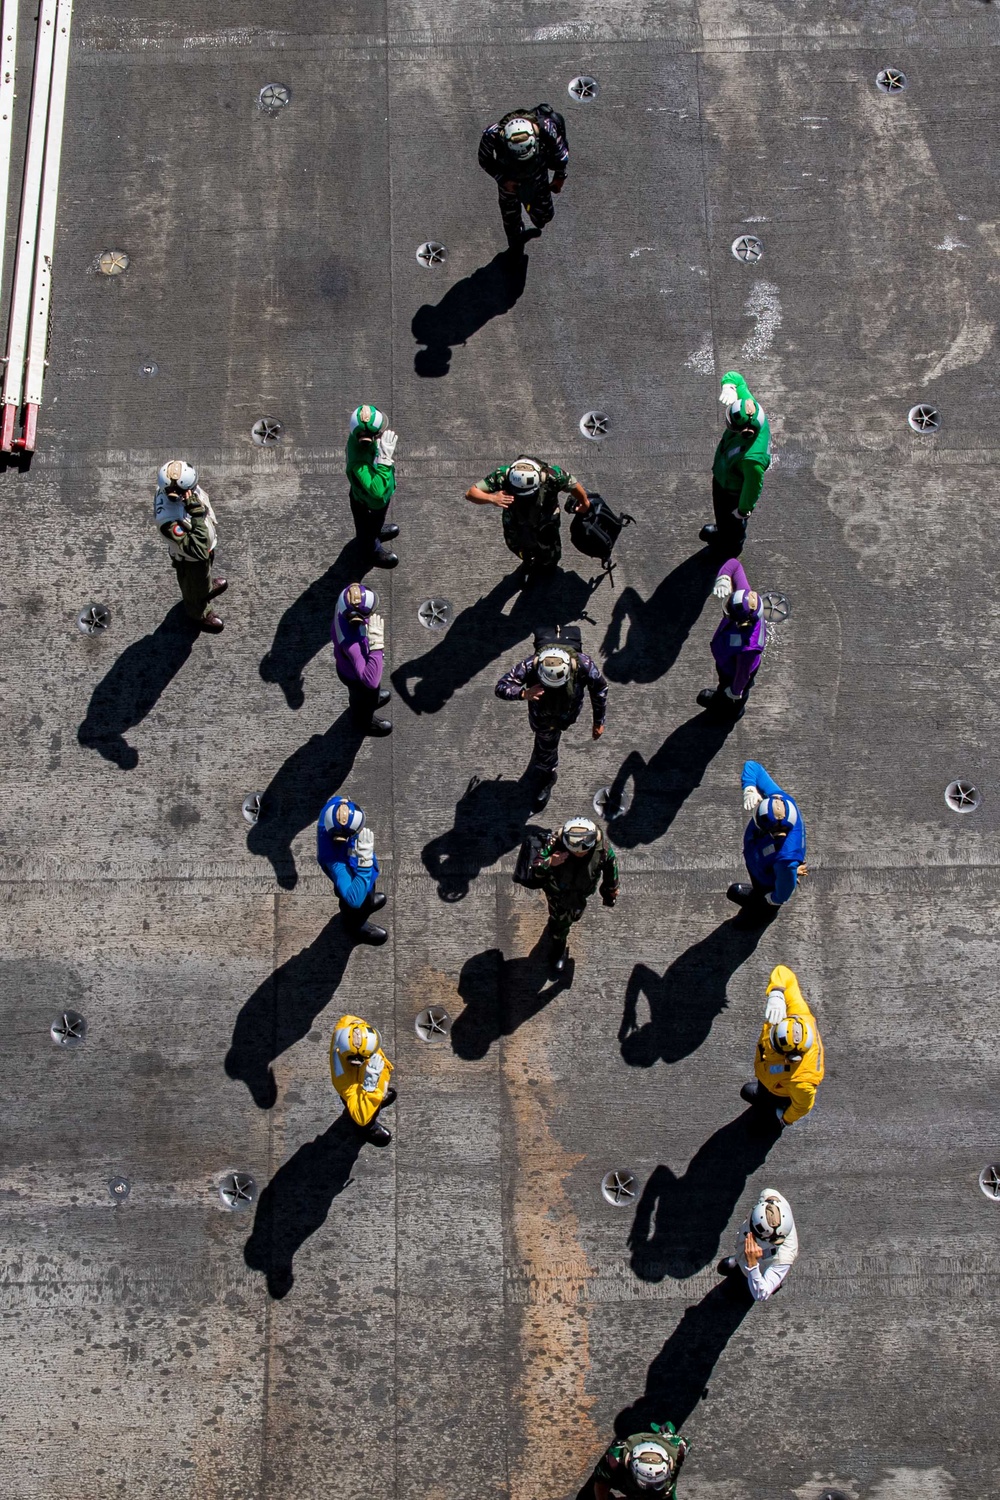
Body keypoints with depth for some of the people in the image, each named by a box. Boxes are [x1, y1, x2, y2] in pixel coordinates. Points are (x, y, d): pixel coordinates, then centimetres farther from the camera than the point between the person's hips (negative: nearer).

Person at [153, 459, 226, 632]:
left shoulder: (172, 485, -26)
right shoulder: (170, 521, -49)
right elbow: (199, 550, -49)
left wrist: (213, 523, 15)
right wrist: (196, 513, -53)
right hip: (191, 560, -6)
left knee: (205, 573, 38)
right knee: (195, 587, 27)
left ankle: (207, 586, 70)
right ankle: (199, 614, 57)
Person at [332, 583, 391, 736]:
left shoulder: (343, 607, -29)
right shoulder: (353, 643, -52)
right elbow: (371, 681, -56)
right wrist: (376, 644, -58)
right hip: (357, 677, -5)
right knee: (365, 698, 30)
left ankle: (371, 699, 73)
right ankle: (365, 722, 62)